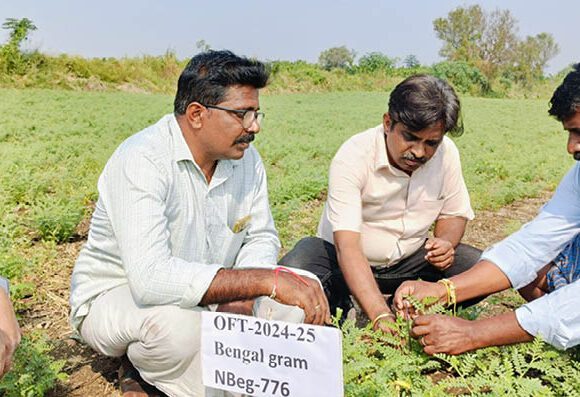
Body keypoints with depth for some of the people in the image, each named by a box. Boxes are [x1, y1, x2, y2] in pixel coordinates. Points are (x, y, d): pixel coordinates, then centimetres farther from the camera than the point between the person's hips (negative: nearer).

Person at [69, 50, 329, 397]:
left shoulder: (246, 157, -5)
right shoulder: (142, 161, -27)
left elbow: (262, 237, 1)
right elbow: (150, 277, -38)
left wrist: (242, 295, -21)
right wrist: (265, 281, -40)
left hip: (206, 295, 6)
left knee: (307, 288, -8)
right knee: (178, 323, -38)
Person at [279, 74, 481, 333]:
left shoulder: (446, 153, -11)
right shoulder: (352, 157, -27)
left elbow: (455, 213, 6)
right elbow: (347, 246, -35)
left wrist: (446, 241, -19)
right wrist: (381, 317, -46)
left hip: (409, 259, 4)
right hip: (348, 261, -4)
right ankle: (342, 309, -2)